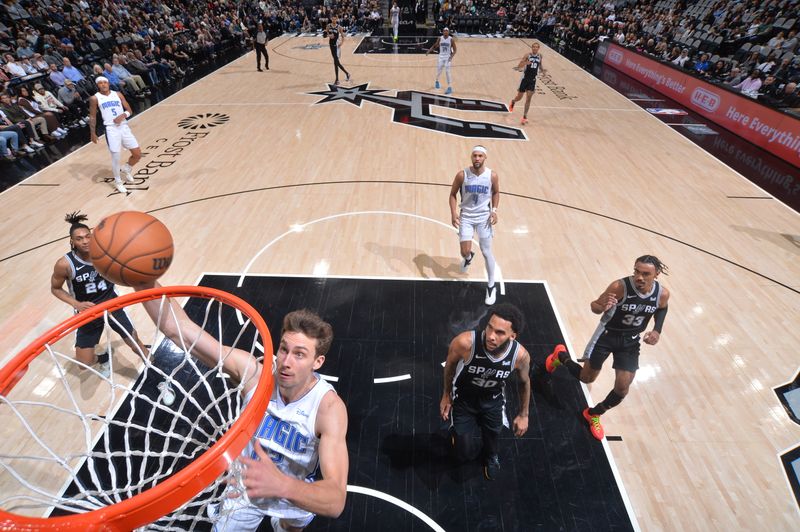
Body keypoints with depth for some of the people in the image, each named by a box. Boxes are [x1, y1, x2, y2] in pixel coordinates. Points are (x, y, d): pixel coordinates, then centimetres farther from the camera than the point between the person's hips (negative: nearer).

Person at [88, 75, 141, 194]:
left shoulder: (118, 94, 10)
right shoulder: (95, 98, 2)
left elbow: (129, 110, 10)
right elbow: (92, 116, 6)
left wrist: (123, 115, -12)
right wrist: (93, 133, 2)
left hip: (124, 126, 4)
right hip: (111, 129, -3)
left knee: (137, 154, 3)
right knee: (115, 156, -5)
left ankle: (126, 169, 33)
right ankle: (118, 182, 13)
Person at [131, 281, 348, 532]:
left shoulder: (329, 407, -36)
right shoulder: (255, 372, -30)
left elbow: (335, 501, -44)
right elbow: (177, 329, -35)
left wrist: (281, 485, -63)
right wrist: (144, 279, -52)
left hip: (299, 494, 0)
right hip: (247, 486, 0)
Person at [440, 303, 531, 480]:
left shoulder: (520, 355, -31)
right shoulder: (465, 342, -39)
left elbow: (525, 382, -5)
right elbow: (450, 365, -13)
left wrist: (523, 414, 6)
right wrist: (446, 396, -1)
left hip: (493, 400, 2)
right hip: (463, 398, -1)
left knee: (492, 438, 21)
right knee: (464, 454, 2)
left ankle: (491, 456, 59)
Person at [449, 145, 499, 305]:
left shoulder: (492, 175, -10)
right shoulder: (462, 174, -13)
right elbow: (453, 194, -1)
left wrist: (494, 210, -7)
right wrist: (453, 213, -14)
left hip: (484, 217, 0)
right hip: (466, 217, 0)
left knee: (486, 253, 3)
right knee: (465, 252, -6)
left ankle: (491, 287, 19)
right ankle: (468, 257, 37)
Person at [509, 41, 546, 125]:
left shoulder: (540, 56, 3)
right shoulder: (527, 55, -9)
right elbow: (518, 66, -13)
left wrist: (542, 70, 3)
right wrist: (525, 63, -32)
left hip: (532, 80, 2)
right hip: (525, 79, -2)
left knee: (528, 99, -5)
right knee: (519, 97, 7)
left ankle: (524, 117, -1)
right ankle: (512, 102, 44)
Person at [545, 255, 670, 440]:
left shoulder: (663, 293, -17)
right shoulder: (619, 287, -30)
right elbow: (594, 306, -18)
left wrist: (657, 330, -8)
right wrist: (601, 307, -43)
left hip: (631, 341, 3)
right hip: (607, 334, -3)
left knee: (622, 388, 1)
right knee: (586, 378, 8)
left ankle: (593, 414, 28)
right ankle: (561, 356, 39)